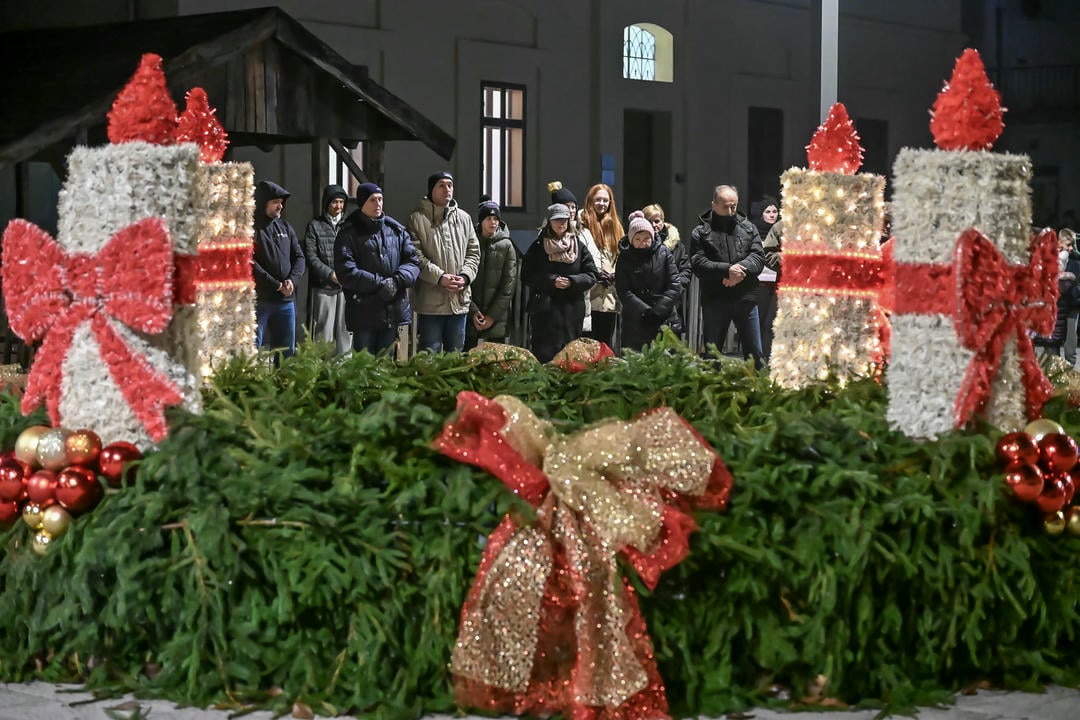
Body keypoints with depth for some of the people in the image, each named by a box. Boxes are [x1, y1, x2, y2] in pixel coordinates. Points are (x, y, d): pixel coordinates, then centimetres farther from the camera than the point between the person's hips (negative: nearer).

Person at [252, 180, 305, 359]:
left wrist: (292, 279, -6)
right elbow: (250, 263, -13)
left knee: (287, 352, 11)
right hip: (258, 299, -6)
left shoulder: (285, 227, 16)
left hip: (286, 300, 6)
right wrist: (275, 284, -15)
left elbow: (299, 256, 14)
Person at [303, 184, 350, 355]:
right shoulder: (315, 226, 6)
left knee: (345, 330, 3)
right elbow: (310, 256, -2)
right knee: (323, 331, -3)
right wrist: (330, 274, -12)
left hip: (346, 287, 3)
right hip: (322, 287, -2)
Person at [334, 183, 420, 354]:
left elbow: (413, 260, 5)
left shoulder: (396, 230, 11)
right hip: (363, 313, -4)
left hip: (393, 312, 4)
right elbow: (346, 272, -11)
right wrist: (379, 283, -18)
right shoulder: (349, 233, -2)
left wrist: (397, 280, -14)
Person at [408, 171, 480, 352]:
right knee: (430, 355, 1)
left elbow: (474, 252, 12)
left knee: (456, 354, 13)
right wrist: (439, 277, -18)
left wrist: (465, 276, -6)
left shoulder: (464, 218, 12)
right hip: (430, 302, -4)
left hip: (459, 300, 5)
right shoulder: (418, 219, -4)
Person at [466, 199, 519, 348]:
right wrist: (473, 311, -9)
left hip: (497, 317, 0)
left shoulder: (506, 245, 2)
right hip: (470, 314, 1)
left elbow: (510, 283, -2)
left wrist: (493, 315, -7)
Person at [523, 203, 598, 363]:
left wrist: (572, 282, -12)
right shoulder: (538, 247, 6)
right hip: (544, 309, -2)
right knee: (544, 353, -7)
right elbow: (527, 276, -1)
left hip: (572, 309, 2)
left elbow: (591, 275, 6)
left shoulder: (579, 246, 11)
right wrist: (551, 281, -14)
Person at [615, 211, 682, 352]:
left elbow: (675, 285, -2)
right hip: (635, 322, 0)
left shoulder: (664, 253, 2)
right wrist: (645, 311, -16)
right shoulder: (625, 258, 2)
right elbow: (624, 292, -5)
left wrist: (658, 311, -12)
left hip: (665, 320, 0)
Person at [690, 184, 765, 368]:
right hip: (714, 302, -2)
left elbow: (758, 257, -1)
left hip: (745, 299, 2)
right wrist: (726, 270, -23)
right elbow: (698, 264, -11)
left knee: (755, 353, 6)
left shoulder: (748, 228, 10)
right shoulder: (700, 233, 1)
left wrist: (741, 270, -20)